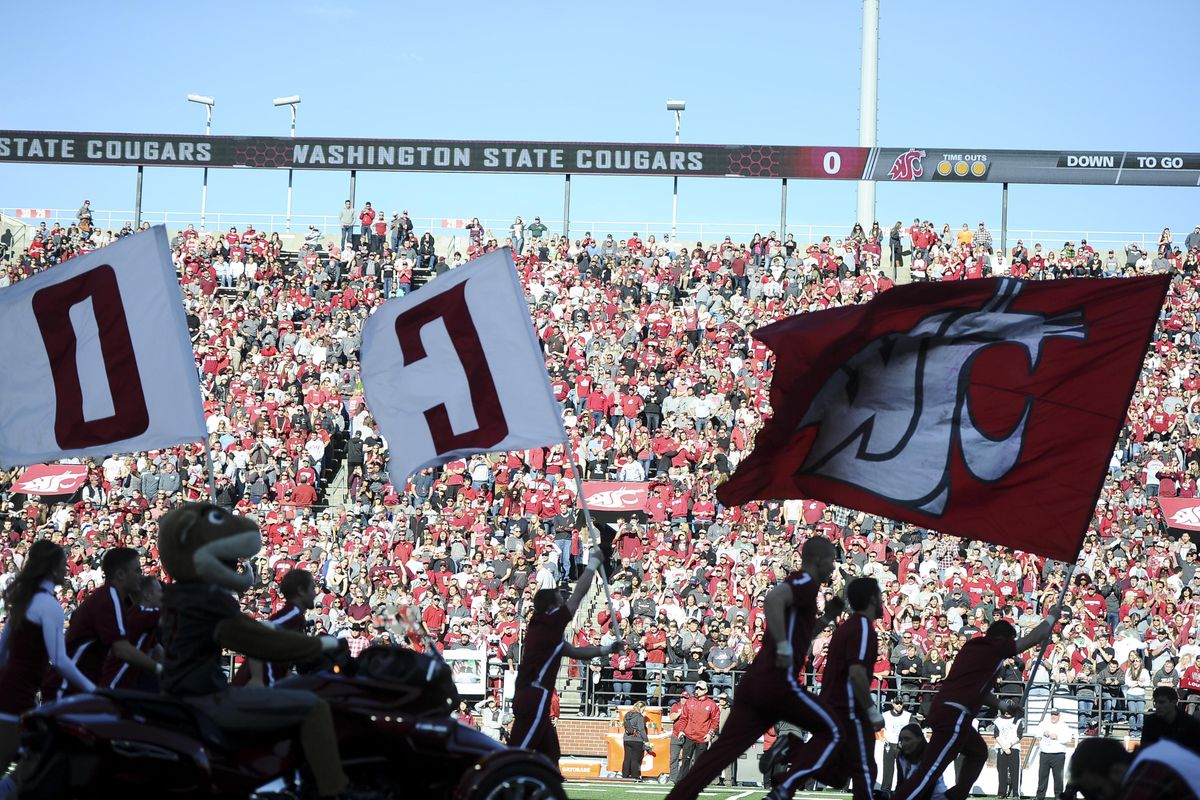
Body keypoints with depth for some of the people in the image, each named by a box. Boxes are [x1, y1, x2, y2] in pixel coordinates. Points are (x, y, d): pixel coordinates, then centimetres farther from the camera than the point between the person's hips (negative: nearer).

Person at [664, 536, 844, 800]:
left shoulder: (798, 584, 26)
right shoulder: (805, 582, -4)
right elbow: (773, 599, -26)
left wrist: (827, 618, 25)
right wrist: (784, 648, -25)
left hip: (753, 683, 9)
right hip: (779, 682, -9)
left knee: (724, 748, 3)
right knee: (832, 731, 5)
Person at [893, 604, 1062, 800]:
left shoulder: (975, 648, 23)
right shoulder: (995, 647, 0)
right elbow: (1035, 637, 8)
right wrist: (1052, 617, 23)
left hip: (945, 710, 10)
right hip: (954, 715, -10)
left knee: (978, 752, 27)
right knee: (929, 773, -13)